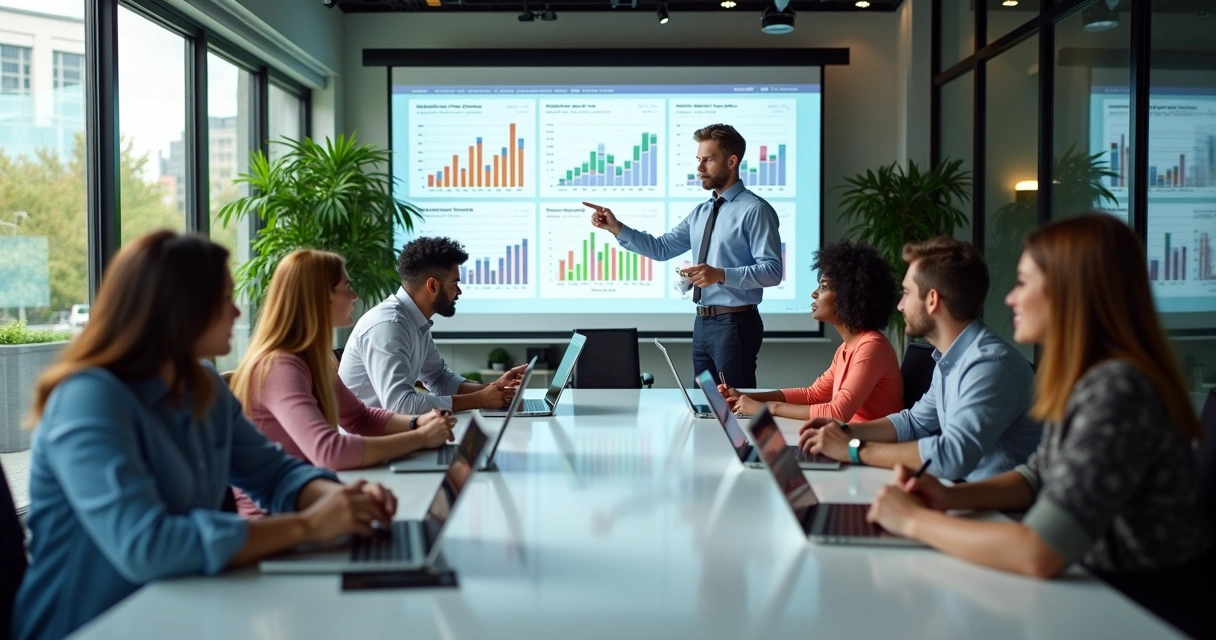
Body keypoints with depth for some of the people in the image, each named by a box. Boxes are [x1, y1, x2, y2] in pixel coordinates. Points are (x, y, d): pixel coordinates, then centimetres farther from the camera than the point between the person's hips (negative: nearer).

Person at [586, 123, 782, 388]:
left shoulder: (755, 210, -11)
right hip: (703, 323, 8)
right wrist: (616, 228, 0)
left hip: (734, 324, -8)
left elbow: (772, 271, -17)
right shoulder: (700, 212, 14)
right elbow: (661, 248, 10)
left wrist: (721, 274, -29)